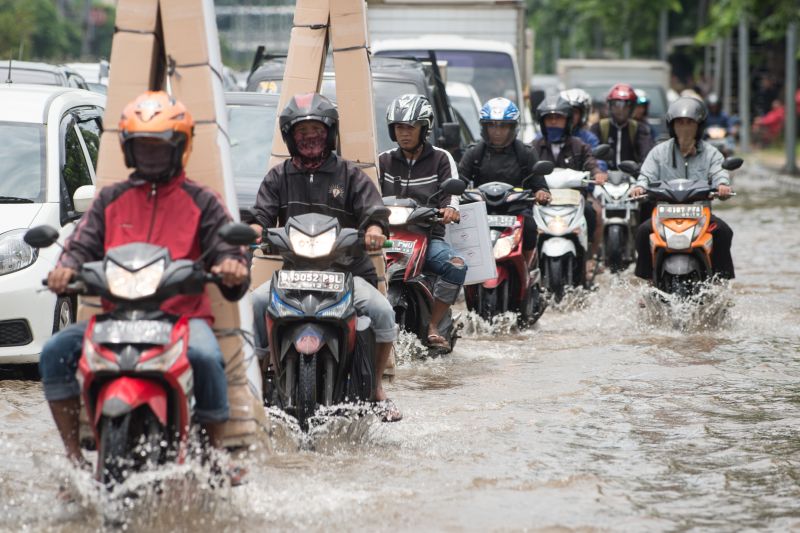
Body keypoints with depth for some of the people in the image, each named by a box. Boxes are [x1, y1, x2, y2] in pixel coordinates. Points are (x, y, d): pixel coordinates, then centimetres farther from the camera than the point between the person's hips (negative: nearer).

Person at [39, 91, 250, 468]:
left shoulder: (202, 202, 11)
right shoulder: (111, 200, 18)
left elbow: (225, 248, 3)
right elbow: (83, 243, 10)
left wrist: (232, 266, -23)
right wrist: (67, 267, -15)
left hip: (184, 315, -3)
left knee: (206, 357, -36)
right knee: (55, 352, -20)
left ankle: (216, 451, -17)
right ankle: (73, 454, -14)